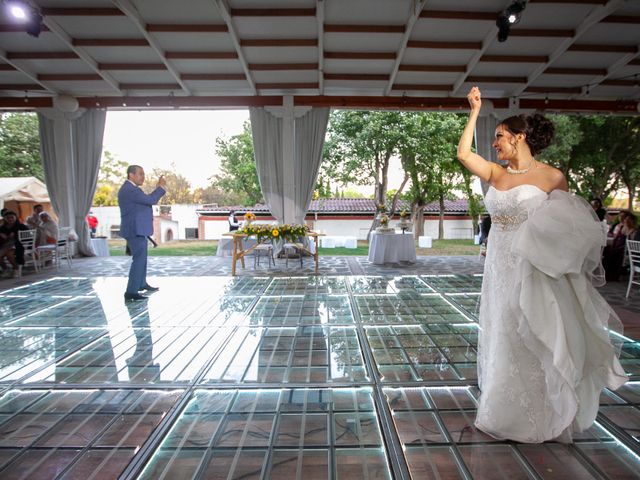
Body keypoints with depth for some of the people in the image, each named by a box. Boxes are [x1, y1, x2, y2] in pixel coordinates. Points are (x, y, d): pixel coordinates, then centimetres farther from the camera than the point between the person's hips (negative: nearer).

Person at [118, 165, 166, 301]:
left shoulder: (130, 188, 16)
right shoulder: (130, 190, -19)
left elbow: (147, 200, 17)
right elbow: (151, 200, -21)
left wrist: (159, 188, 10)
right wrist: (161, 187, -10)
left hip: (137, 229, 11)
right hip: (135, 230, -11)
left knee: (142, 257, 22)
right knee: (139, 259, -11)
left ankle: (142, 283, 38)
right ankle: (131, 292, -9)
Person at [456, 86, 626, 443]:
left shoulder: (552, 178, -6)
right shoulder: (496, 174, 6)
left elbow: (568, 228, 1)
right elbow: (463, 153, 0)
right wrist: (475, 111, 2)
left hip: (532, 272, -5)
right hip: (500, 269, 5)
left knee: (531, 345, 6)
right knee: (503, 341, 14)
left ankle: (536, 419, 27)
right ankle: (506, 413, 34)